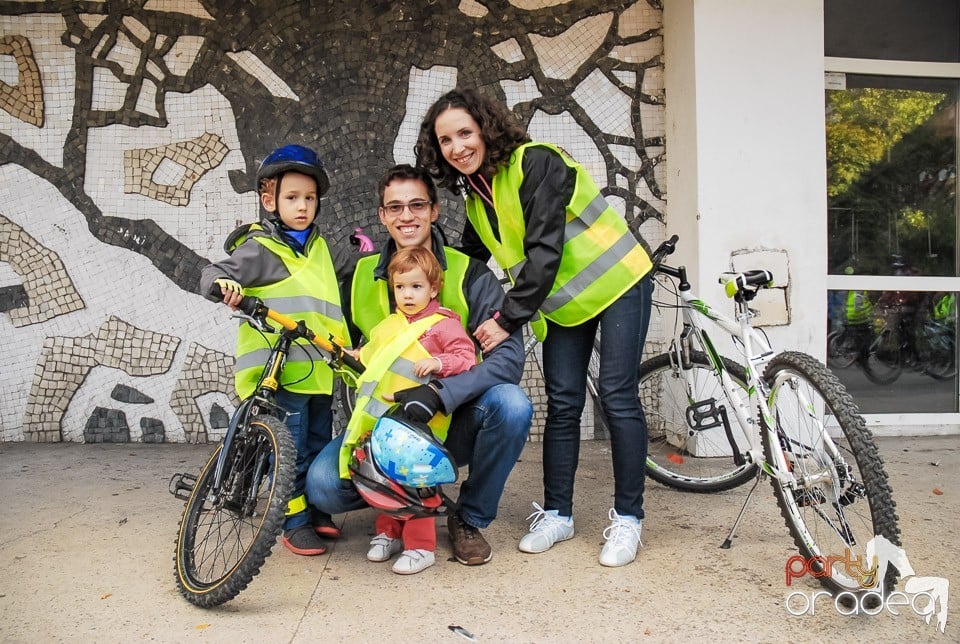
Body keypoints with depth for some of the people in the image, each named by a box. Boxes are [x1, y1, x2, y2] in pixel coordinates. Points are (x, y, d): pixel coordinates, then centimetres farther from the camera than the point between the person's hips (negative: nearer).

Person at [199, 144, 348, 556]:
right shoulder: (260, 248, -6)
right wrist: (225, 284, -37)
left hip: (320, 370, 7)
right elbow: (213, 275, -14)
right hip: (282, 370, -7)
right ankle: (295, 523, 13)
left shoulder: (317, 246, 17)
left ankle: (318, 511, 31)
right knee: (291, 451, -1)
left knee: (321, 446, 16)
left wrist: (345, 348, 25)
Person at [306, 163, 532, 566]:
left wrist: (440, 393, -33)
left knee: (512, 405, -32)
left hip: (456, 423, -1)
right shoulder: (360, 278, 1)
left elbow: (509, 355, -20)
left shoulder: (470, 275, -9)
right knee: (323, 485, -22)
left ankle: (470, 520, -5)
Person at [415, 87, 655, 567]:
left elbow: (545, 249, -27)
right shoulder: (475, 196, 4)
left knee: (618, 397, -6)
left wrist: (508, 319, -24)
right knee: (562, 405, 4)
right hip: (562, 302, 7)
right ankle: (556, 514, 15)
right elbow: (469, 261, 15)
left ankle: (627, 519, 6)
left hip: (616, 285, -6)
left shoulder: (535, 163, -21)